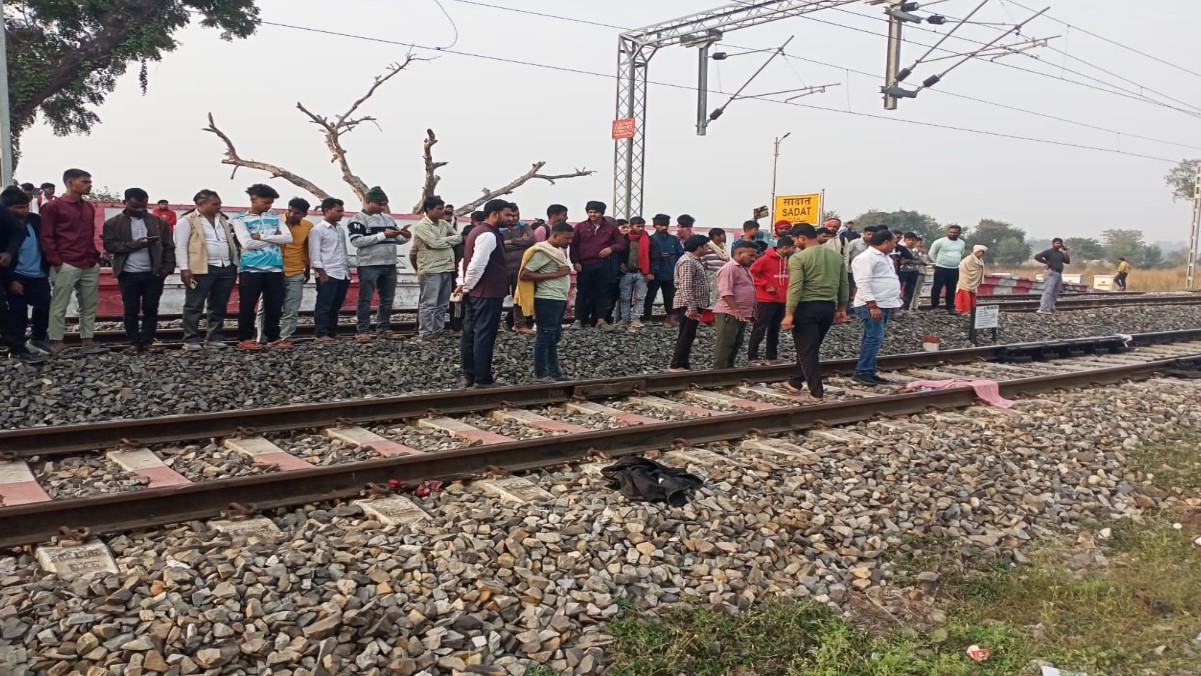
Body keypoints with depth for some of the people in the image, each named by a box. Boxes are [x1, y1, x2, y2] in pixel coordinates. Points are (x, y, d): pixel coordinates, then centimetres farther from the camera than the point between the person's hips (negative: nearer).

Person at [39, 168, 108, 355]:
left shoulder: (89, 207, 16)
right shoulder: (53, 207, -2)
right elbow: (46, 237, -5)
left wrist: (96, 256, 13)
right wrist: (56, 262, -12)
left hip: (90, 266, 7)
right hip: (66, 266, -6)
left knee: (89, 306, 8)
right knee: (59, 307, -1)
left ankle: (88, 343, 14)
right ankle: (57, 346, 2)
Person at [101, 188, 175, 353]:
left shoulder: (159, 222, 6)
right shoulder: (113, 223, 2)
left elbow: (169, 246, 6)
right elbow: (110, 245, -7)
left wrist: (168, 267, -6)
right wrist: (136, 244, -16)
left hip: (154, 273, 1)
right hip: (128, 274, -1)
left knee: (151, 309, 5)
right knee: (130, 310, 3)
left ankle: (147, 342, 14)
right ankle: (134, 343, 11)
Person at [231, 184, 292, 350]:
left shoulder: (276, 216, 12)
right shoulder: (240, 219, 1)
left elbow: (287, 237, -1)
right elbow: (247, 243, -13)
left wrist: (261, 237, -8)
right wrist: (274, 238, -6)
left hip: (275, 268, 4)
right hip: (251, 268, -3)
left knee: (275, 305, 8)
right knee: (247, 305, 1)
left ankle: (273, 337, 18)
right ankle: (245, 338, 11)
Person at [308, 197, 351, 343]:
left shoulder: (340, 230, 17)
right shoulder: (317, 230, -5)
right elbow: (314, 254, -10)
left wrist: (348, 269, 16)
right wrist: (322, 273, -15)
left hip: (343, 274, 7)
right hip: (327, 274, -7)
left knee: (336, 306, 9)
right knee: (324, 306, -5)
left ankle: (332, 333, 15)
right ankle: (321, 334, -3)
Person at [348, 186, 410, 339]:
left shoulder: (388, 219, 14)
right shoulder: (358, 219, -6)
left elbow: (397, 239, 18)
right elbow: (356, 241, -18)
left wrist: (405, 237, -8)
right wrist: (383, 235, -21)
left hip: (389, 265, 7)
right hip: (368, 266, -6)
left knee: (387, 299, 11)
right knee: (365, 299, -1)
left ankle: (384, 328, 19)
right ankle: (363, 330, 3)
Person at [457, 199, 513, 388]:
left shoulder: (478, 231, 16)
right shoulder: (488, 235, -17)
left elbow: (467, 260, 19)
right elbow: (477, 265, -25)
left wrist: (463, 283, 10)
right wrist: (468, 286, -12)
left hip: (475, 292, 10)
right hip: (487, 293, -10)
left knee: (470, 334, 12)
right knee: (484, 336, -4)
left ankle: (468, 376, 19)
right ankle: (483, 380, 2)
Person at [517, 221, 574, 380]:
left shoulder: (558, 250, 15)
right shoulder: (542, 251, -13)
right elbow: (524, 275, -18)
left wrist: (566, 301, 15)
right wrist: (555, 274, -18)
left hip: (559, 299, 9)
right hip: (548, 300, -9)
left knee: (554, 338, 13)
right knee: (544, 337, -3)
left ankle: (555, 372, 19)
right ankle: (541, 374, 4)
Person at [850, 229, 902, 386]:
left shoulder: (884, 257, 17)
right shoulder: (865, 258, -16)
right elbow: (863, 285, -23)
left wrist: (893, 301, 22)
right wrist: (872, 306, -27)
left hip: (883, 305, 10)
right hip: (871, 306, -10)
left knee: (872, 339, 11)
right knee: (875, 338, -13)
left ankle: (869, 372, 16)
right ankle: (861, 372, -8)